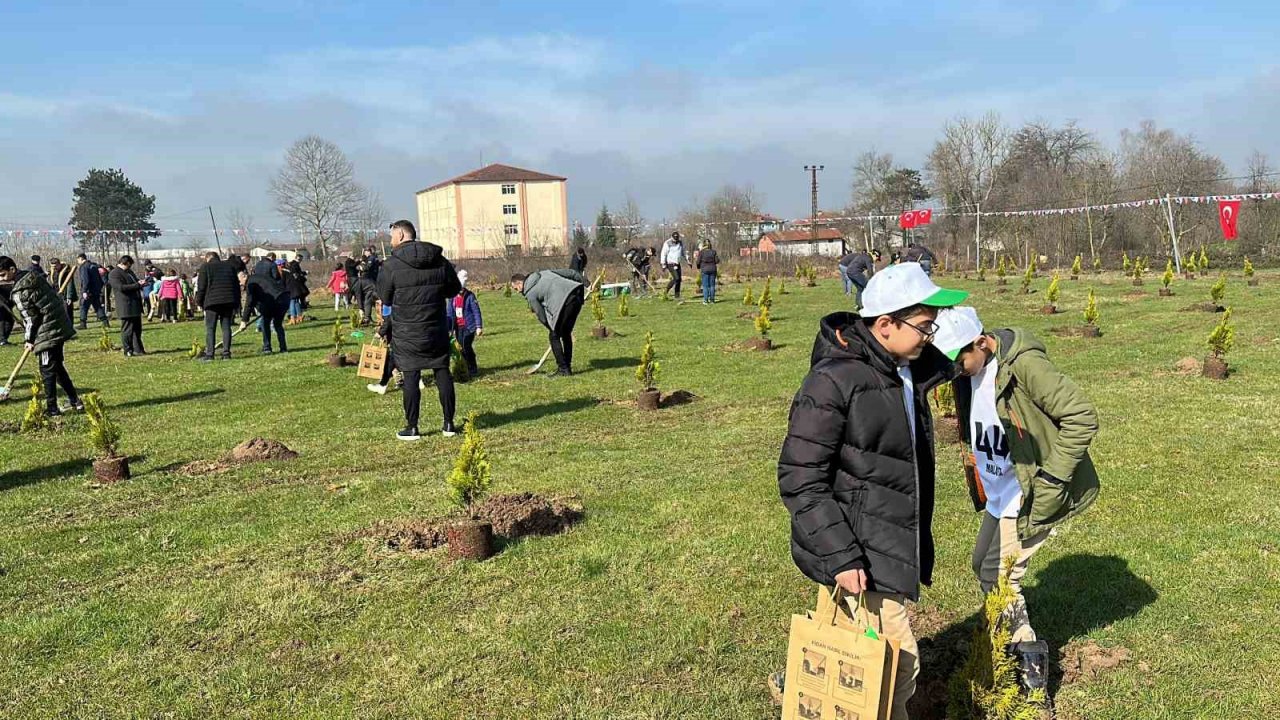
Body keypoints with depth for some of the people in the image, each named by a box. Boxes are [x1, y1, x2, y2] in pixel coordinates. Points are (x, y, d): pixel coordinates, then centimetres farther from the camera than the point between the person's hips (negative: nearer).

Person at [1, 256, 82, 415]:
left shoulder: (20, 291, -17)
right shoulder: (33, 277, 10)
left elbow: (30, 318, -15)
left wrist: (29, 340, -3)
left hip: (48, 333, -9)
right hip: (60, 327, 9)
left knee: (47, 370, -1)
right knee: (57, 367, 18)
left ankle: (52, 408, 5)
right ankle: (75, 401, 20)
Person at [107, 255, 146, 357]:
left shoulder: (129, 271, 19)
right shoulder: (114, 274, -9)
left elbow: (136, 281, 30)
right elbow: (121, 287, -20)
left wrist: (141, 283, 5)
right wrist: (138, 285, -22)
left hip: (136, 306, 9)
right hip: (126, 306, -9)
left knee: (137, 329, 12)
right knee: (127, 329, -4)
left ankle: (137, 349, 19)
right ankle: (128, 351, 2)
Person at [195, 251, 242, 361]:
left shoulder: (205, 267, 5)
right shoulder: (229, 266, 18)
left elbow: (201, 287, -2)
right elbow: (237, 284, 16)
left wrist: (199, 302, 7)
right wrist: (237, 304, 18)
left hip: (212, 301, -4)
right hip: (229, 301, 4)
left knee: (210, 328, 0)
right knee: (226, 327, 7)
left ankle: (209, 355, -4)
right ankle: (226, 354, 4)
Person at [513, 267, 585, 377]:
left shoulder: (530, 294, 5)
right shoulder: (544, 273, 24)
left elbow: (541, 317, 6)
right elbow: (570, 273, 21)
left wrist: (551, 328, 21)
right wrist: (582, 284, 28)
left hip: (565, 302, -8)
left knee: (554, 336, 6)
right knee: (566, 334, 20)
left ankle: (563, 369, 5)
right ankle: (567, 367, 25)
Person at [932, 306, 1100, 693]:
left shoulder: (1025, 365, -25)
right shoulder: (967, 372, 1)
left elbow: (1082, 418, -24)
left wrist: (1051, 478, -21)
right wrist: (979, 483, 11)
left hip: (1028, 497, -9)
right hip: (997, 495, 9)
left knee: (998, 579, -3)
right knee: (983, 567, 18)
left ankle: (1028, 657, 17)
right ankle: (1017, 639, 35)